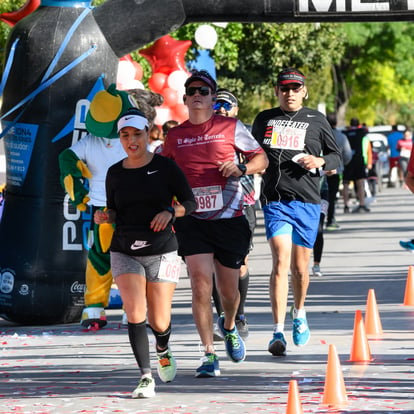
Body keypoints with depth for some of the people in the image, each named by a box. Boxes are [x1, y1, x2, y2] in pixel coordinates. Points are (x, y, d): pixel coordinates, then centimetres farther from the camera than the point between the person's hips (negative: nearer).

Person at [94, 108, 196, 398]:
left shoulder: (165, 167, -2)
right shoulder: (115, 173, 7)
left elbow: (191, 203, 2)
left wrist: (170, 211, -17)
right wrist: (104, 217, -5)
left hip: (161, 251, -2)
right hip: (125, 252, 2)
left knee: (159, 321, 2)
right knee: (135, 312, -17)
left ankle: (163, 350, 38)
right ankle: (146, 377, -12)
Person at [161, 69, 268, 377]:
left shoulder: (231, 127, 3)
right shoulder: (175, 136, 8)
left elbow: (262, 158, 7)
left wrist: (241, 168, -13)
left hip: (229, 220, 0)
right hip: (192, 222, 0)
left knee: (228, 290, 9)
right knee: (201, 285, -13)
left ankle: (229, 327, 43)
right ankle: (209, 355, -7)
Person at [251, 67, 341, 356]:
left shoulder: (316, 120, 7)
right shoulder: (264, 120, 11)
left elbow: (336, 156, 12)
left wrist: (320, 161, -8)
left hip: (307, 201, 1)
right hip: (275, 200, -1)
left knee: (300, 267, 8)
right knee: (281, 260, -16)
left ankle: (299, 315, 37)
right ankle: (278, 332, -18)